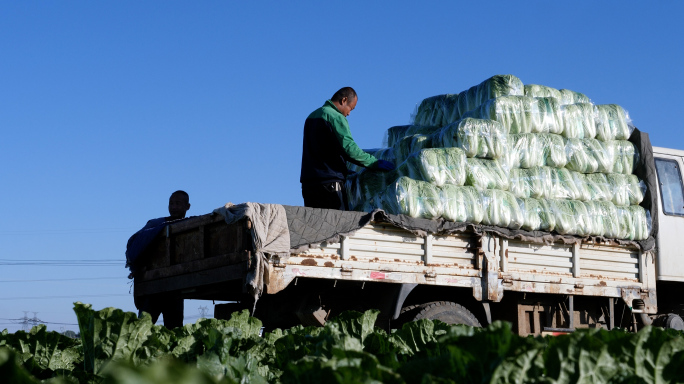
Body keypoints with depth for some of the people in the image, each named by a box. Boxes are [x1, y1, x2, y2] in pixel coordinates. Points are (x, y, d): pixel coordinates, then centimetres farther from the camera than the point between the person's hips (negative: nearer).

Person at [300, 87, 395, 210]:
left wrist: (344, 171, 25)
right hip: (329, 182, -8)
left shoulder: (312, 116, 19)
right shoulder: (336, 117, -9)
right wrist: (375, 163, -14)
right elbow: (349, 148, -20)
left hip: (308, 181, 8)